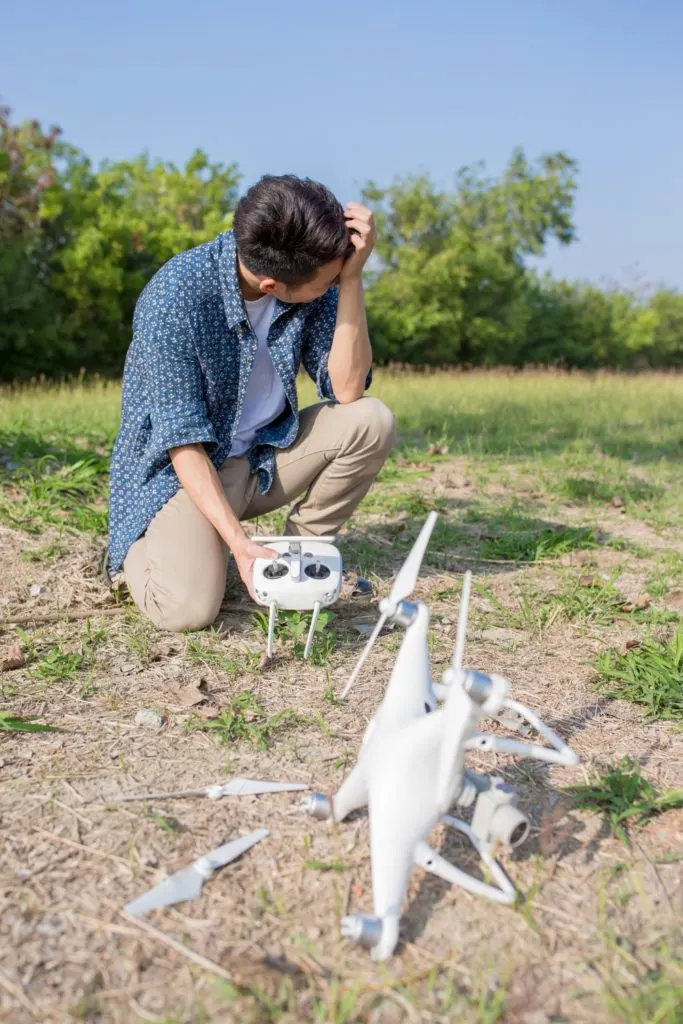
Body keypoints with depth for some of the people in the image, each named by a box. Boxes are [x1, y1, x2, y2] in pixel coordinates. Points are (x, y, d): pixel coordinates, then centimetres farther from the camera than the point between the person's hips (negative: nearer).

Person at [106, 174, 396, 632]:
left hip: (265, 456, 5)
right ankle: (137, 550, 7)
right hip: (177, 467, -5)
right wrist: (239, 542, -34)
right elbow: (184, 440, -25)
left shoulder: (313, 287, -12)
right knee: (189, 609, -29)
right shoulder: (174, 298, -27)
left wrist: (352, 278, -27)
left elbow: (347, 390, -17)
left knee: (371, 422, -19)